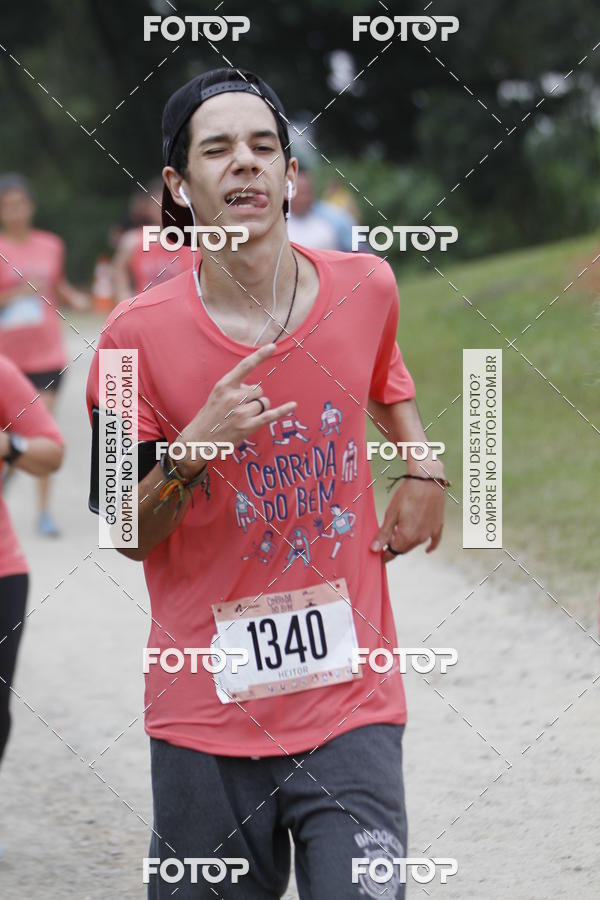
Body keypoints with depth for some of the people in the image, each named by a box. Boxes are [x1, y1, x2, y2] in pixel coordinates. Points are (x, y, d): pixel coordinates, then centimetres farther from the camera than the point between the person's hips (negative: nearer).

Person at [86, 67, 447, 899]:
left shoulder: (365, 289, 1)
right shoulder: (140, 335, -7)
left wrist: (424, 467, 10)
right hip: (206, 715, -1)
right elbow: (128, 536, -2)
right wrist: (193, 450, -19)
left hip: (353, 705, 1)